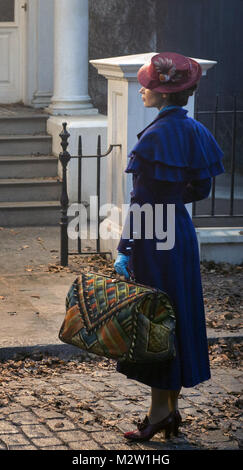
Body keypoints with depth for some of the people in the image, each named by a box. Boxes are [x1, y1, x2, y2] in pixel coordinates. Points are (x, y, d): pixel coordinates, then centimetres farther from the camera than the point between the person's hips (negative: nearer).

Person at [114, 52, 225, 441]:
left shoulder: (155, 136, -19)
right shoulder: (193, 131, 5)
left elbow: (142, 200, -20)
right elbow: (201, 188, 10)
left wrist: (124, 250, -17)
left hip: (155, 238, -8)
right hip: (181, 230, 8)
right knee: (178, 317, 13)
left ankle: (159, 412, 9)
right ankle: (172, 409, 22)